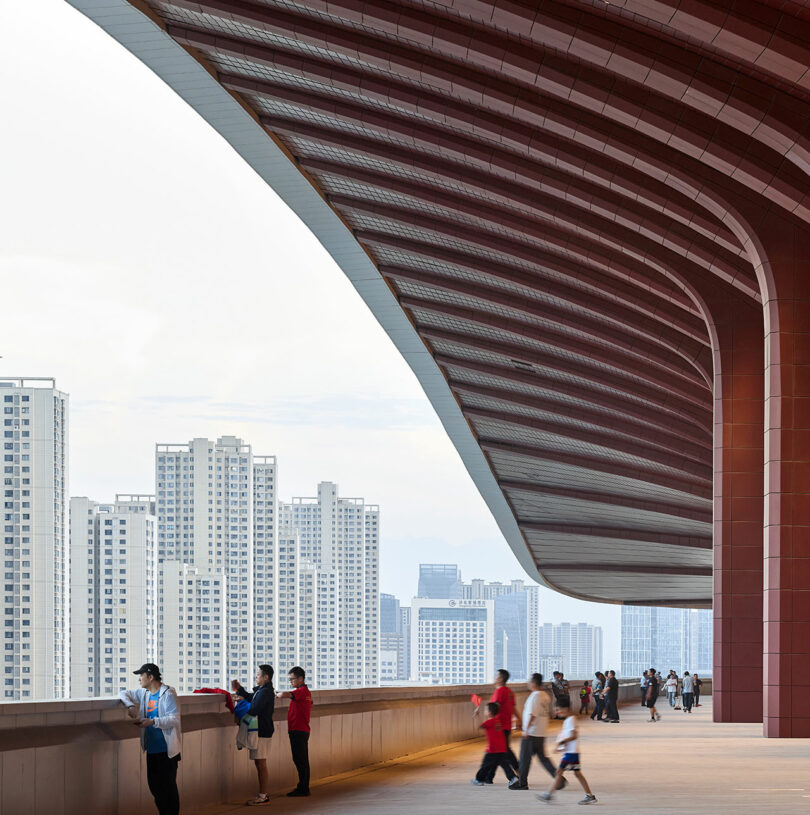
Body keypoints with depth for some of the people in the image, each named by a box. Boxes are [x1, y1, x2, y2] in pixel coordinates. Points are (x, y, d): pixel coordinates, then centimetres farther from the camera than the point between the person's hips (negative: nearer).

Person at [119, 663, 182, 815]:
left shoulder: (167, 694, -12)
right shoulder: (144, 693, 12)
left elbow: (175, 719, -18)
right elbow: (124, 694, 19)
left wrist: (152, 722, -28)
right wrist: (130, 706, -2)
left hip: (167, 750, -8)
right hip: (151, 749, 8)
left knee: (168, 786, -7)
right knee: (154, 785, 11)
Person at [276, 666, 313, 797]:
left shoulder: (301, 691, -16)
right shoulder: (306, 692, 16)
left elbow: (284, 695, -31)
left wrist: (277, 694, -8)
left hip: (298, 731, -10)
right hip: (303, 730, 10)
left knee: (300, 760, -7)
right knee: (302, 760, 12)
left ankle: (303, 789, -6)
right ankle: (304, 788, 17)